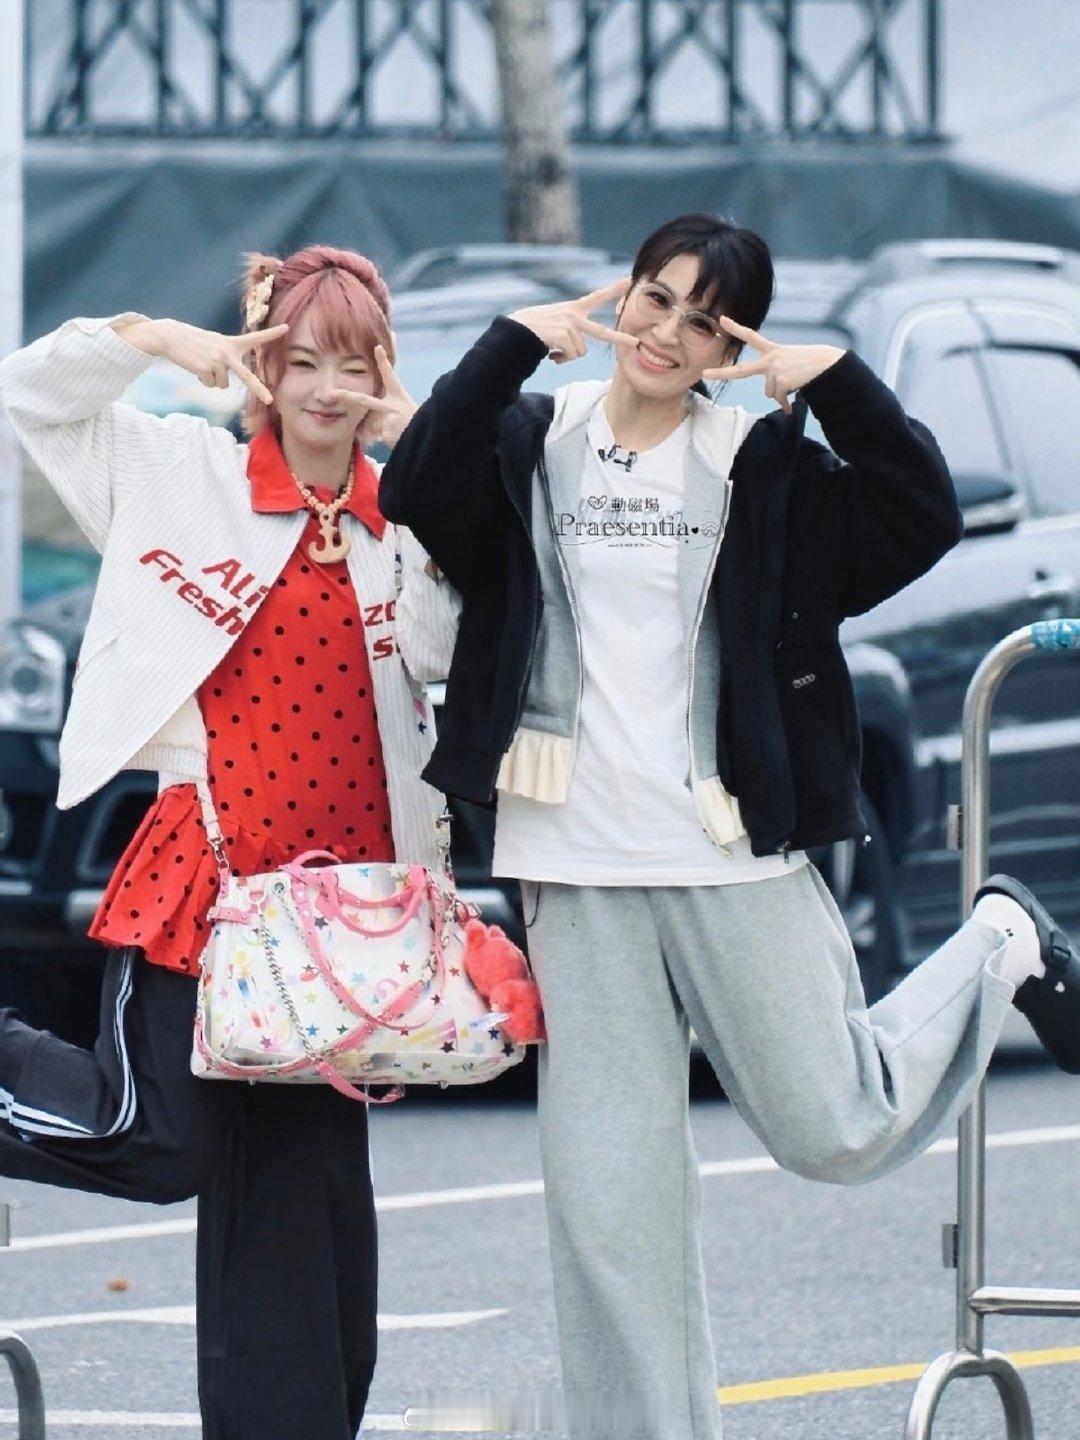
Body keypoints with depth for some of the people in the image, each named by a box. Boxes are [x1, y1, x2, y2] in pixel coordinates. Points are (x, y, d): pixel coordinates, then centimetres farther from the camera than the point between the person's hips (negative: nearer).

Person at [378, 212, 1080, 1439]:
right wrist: (515, 345, -16)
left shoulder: (763, 465, 2)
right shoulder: (536, 451, 5)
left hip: (735, 861, -1)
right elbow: (415, 494, -13)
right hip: (578, 874, 1)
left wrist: (836, 383, -16)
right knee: (605, 1189, 1)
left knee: (833, 1134, 5)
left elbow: (922, 519, -8)